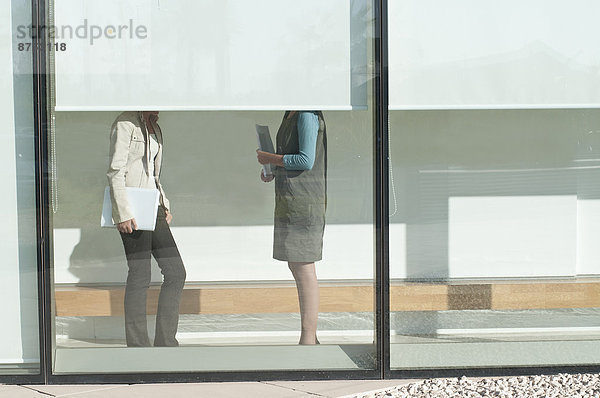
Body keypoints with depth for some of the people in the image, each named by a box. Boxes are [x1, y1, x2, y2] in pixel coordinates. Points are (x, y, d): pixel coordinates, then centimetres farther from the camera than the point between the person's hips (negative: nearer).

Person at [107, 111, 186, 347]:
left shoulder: (154, 128, 18)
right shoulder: (126, 124, -8)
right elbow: (115, 172, -13)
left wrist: (164, 205, 15)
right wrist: (123, 214, -19)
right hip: (133, 212, -9)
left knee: (176, 273, 4)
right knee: (140, 276, -5)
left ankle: (165, 342, 9)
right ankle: (137, 345, 3)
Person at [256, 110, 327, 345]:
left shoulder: (308, 115, -14)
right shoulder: (291, 115, 15)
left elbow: (306, 160, -20)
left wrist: (270, 158, -11)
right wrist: (273, 170, 11)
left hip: (303, 200, -10)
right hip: (289, 200, 10)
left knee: (303, 268, -6)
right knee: (295, 266, 14)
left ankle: (308, 339, -2)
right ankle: (310, 337, 21)